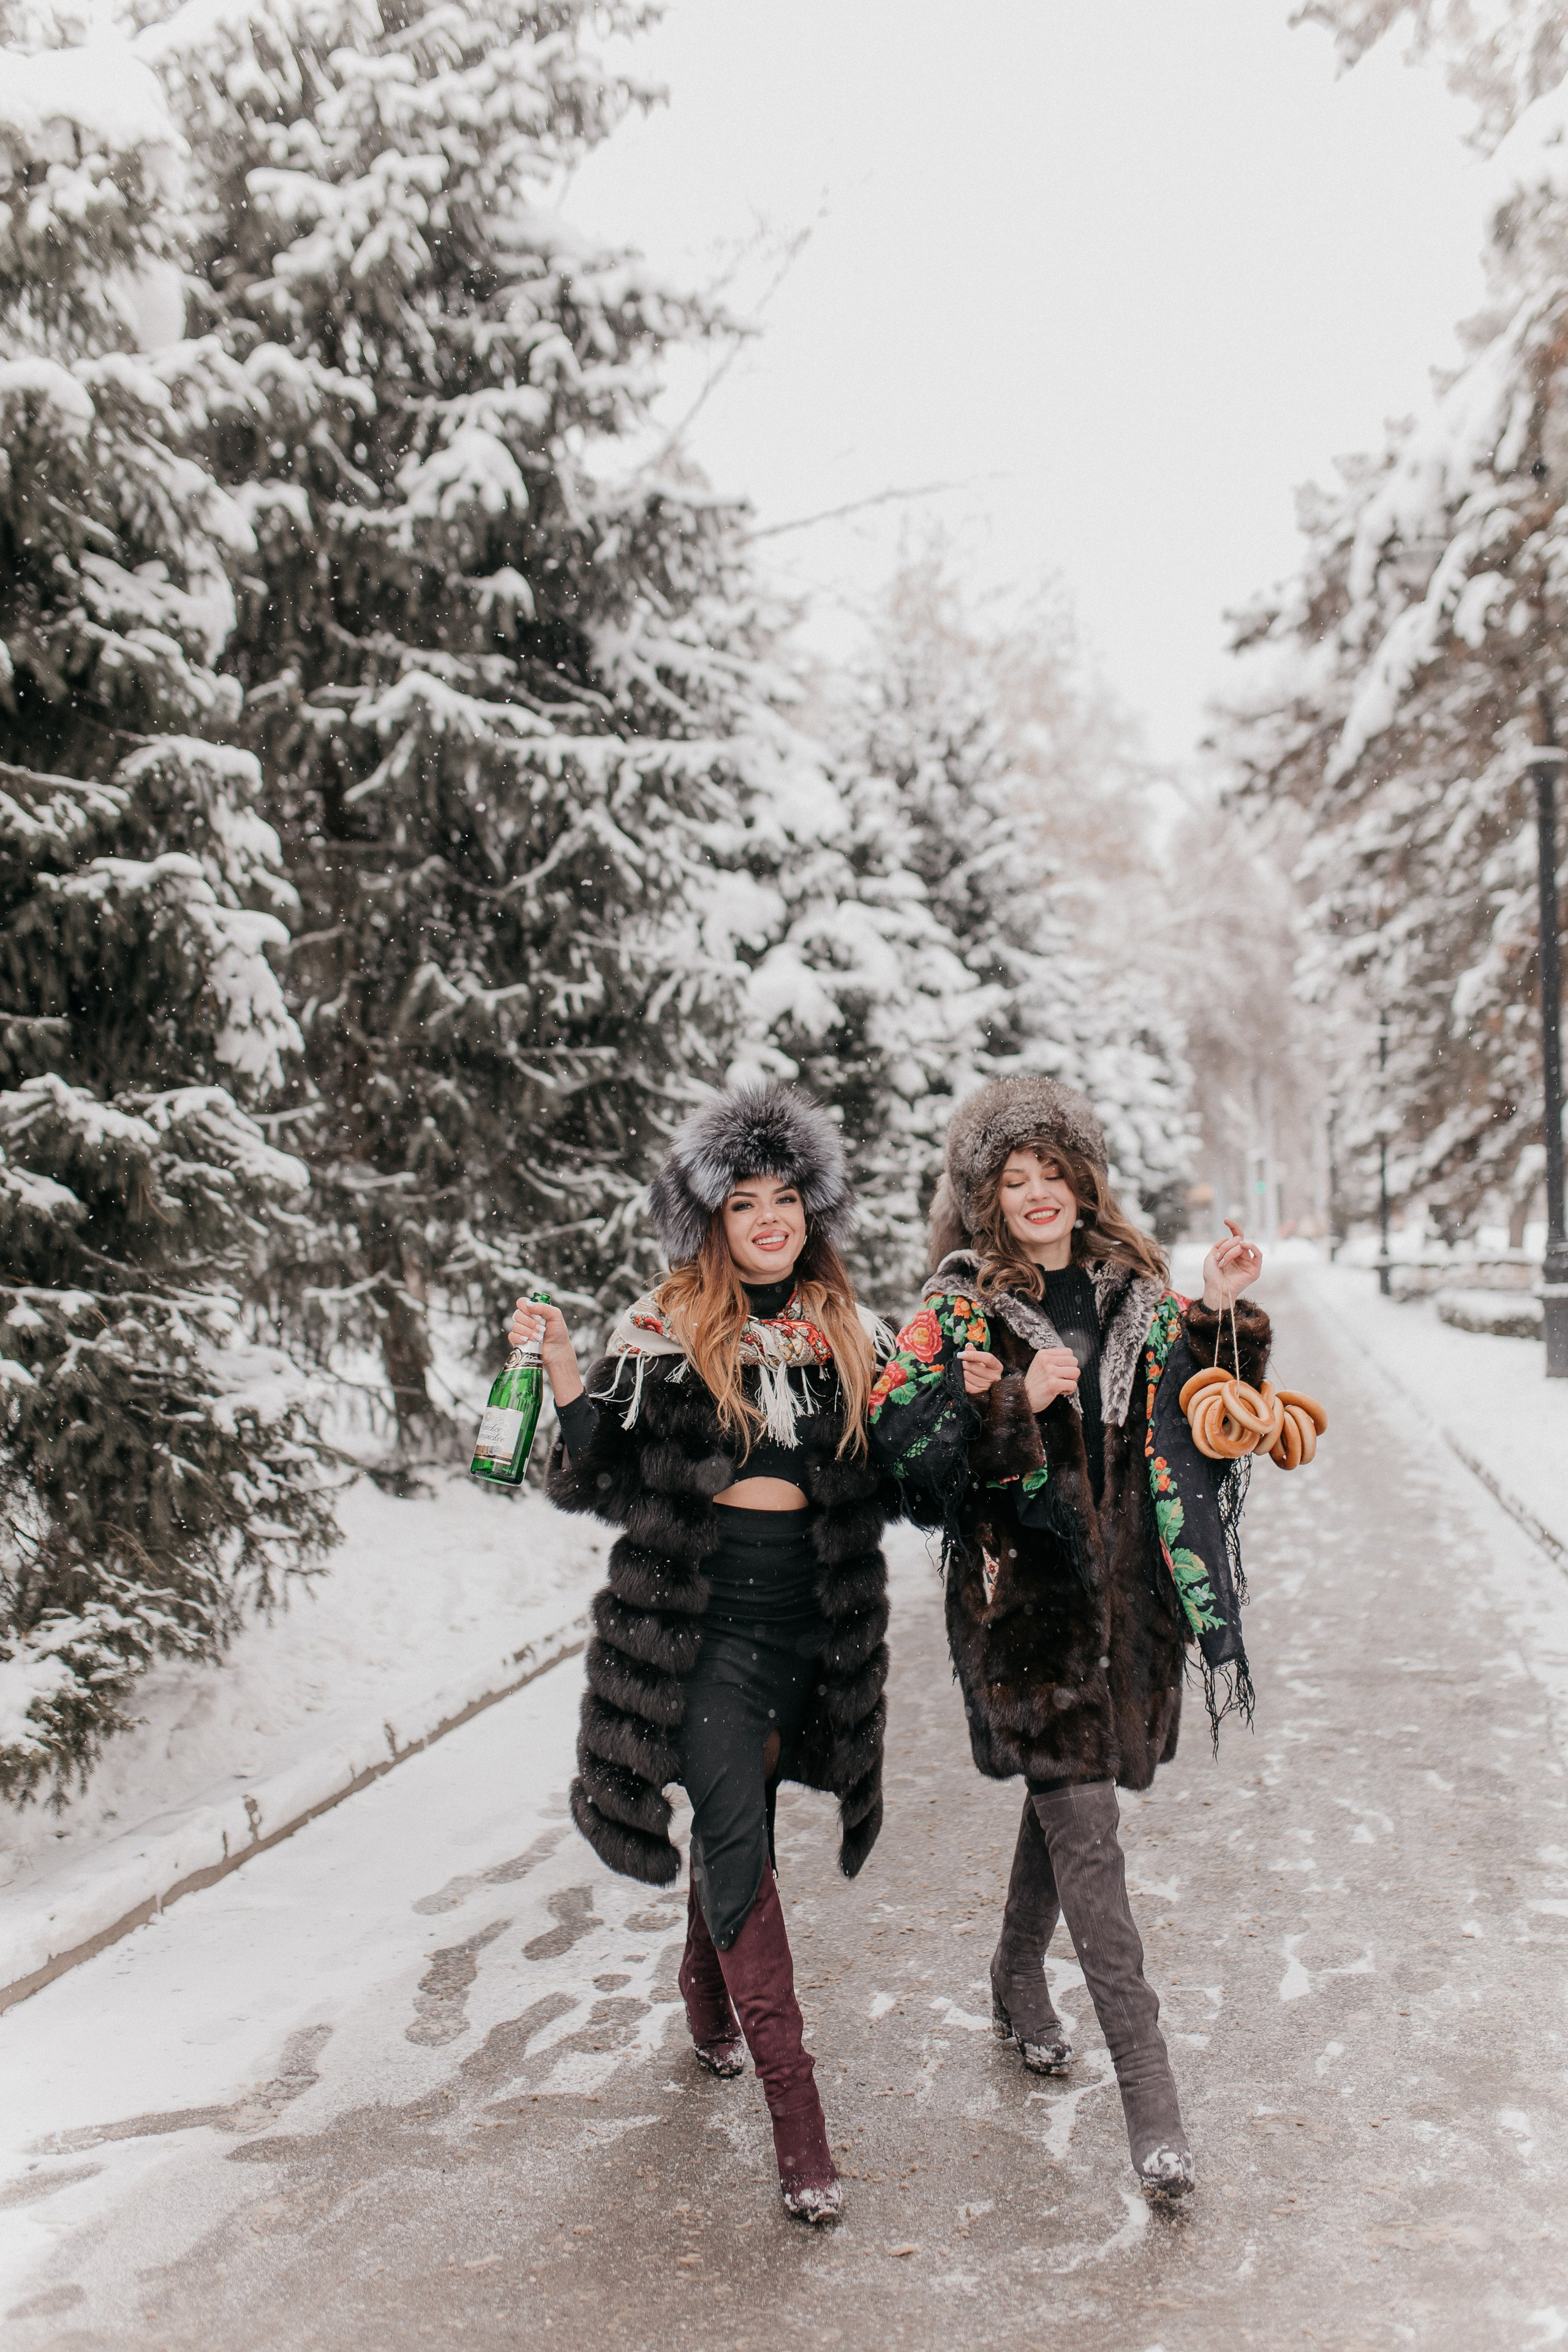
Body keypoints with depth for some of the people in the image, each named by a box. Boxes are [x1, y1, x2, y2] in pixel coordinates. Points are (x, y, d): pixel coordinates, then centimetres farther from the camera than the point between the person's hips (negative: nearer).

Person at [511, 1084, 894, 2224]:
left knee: (741, 1820, 16)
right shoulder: (666, 1331, -4)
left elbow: (881, 1486, 14)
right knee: (736, 1835, -10)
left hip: (809, 1618, 4)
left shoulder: (848, 1335, 7)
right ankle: (796, 2109, -6)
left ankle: (709, 1998, 44)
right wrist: (568, 1379, -18)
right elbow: (602, 1483, -4)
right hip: (697, 1620, -4)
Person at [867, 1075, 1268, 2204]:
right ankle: (1148, 2086, 0)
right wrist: (1015, 1401, -23)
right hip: (1023, 1592, -5)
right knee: (1084, 1828, -6)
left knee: (1067, 1795, 19)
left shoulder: (1136, 1289, 8)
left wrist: (1222, 1314, -1)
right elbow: (899, 1434, -13)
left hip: (1128, 1583, 5)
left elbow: (1197, 1419, 12)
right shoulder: (960, 1308, -6)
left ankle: (1019, 1984, 42)